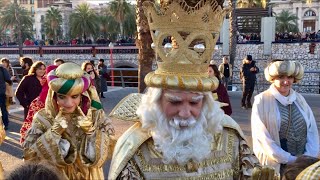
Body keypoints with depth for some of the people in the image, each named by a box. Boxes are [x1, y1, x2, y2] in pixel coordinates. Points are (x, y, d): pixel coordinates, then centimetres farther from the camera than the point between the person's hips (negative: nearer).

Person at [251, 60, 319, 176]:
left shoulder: (299, 99, 7)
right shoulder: (262, 101, -8)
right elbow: (262, 136, -14)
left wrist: (309, 156, -10)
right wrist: (289, 159, -16)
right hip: (273, 165, -4)